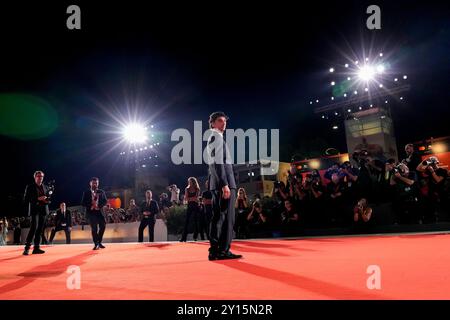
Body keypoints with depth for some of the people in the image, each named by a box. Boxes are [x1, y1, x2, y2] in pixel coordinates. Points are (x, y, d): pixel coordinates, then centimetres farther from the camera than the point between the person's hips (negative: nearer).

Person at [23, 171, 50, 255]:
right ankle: (27, 247, -16)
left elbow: (48, 198, 19)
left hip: (43, 210, 5)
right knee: (34, 227, -19)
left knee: (40, 229, 3)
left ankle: (36, 248, 6)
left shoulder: (45, 187, 16)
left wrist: (46, 200, -6)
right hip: (34, 210, -5)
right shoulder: (30, 187, 3)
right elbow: (26, 199, -3)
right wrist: (37, 199, -15)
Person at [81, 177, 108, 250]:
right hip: (91, 212, -1)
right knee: (94, 228, -3)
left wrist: (99, 206, -12)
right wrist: (91, 205, -15)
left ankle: (99, 242, 3)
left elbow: (105, 201, 6)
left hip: (100, 211, 1)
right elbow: (83, 203, 1)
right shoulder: (86, 193, 6)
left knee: (103, 225, -12)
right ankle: (96, 244, 4)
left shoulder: (101, 192, 10)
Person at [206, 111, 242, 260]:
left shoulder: (212, 138, 25)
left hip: (216, 183, 10)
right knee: (227, 217, -10)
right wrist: (225, 184, -23)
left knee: (218, 216, 9)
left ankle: (214, 251, 10)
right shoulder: (217, 136, -6)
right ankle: (223, 251, -9)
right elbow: (218, 162, -17)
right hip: (223, 181, -10)